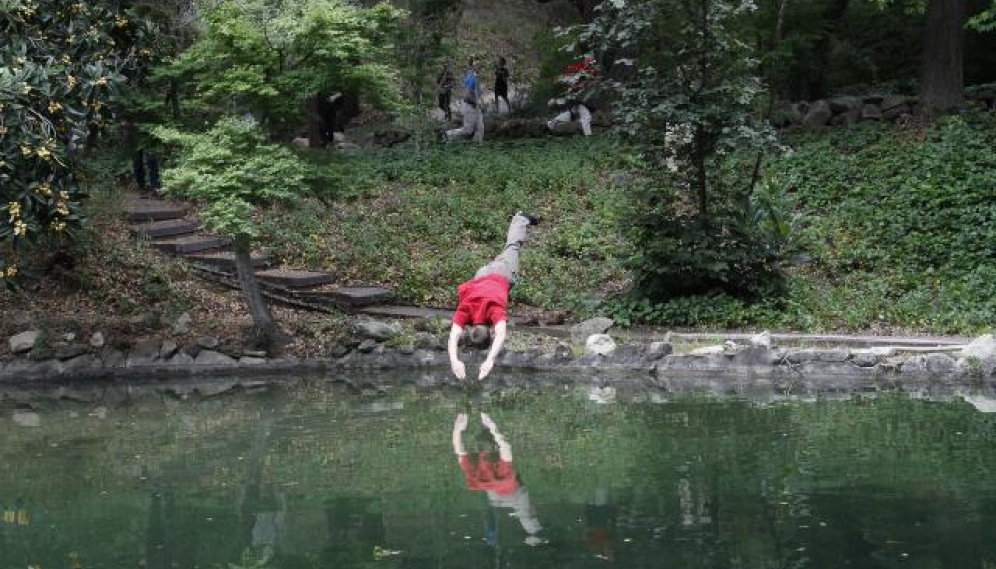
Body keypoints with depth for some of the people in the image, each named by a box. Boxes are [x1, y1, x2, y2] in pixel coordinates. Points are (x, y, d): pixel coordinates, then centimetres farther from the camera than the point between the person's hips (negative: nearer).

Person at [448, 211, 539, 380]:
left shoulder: (495, 309, -49)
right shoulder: (464, 309, -42)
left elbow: (501, 335, -62)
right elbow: (453, 337, -51)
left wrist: (490, 360, -77)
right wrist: (454, 361, -70)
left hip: (502, 276, 2)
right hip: (483, 275, -2)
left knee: (512, 246, 32)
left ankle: (521, 219, 60)